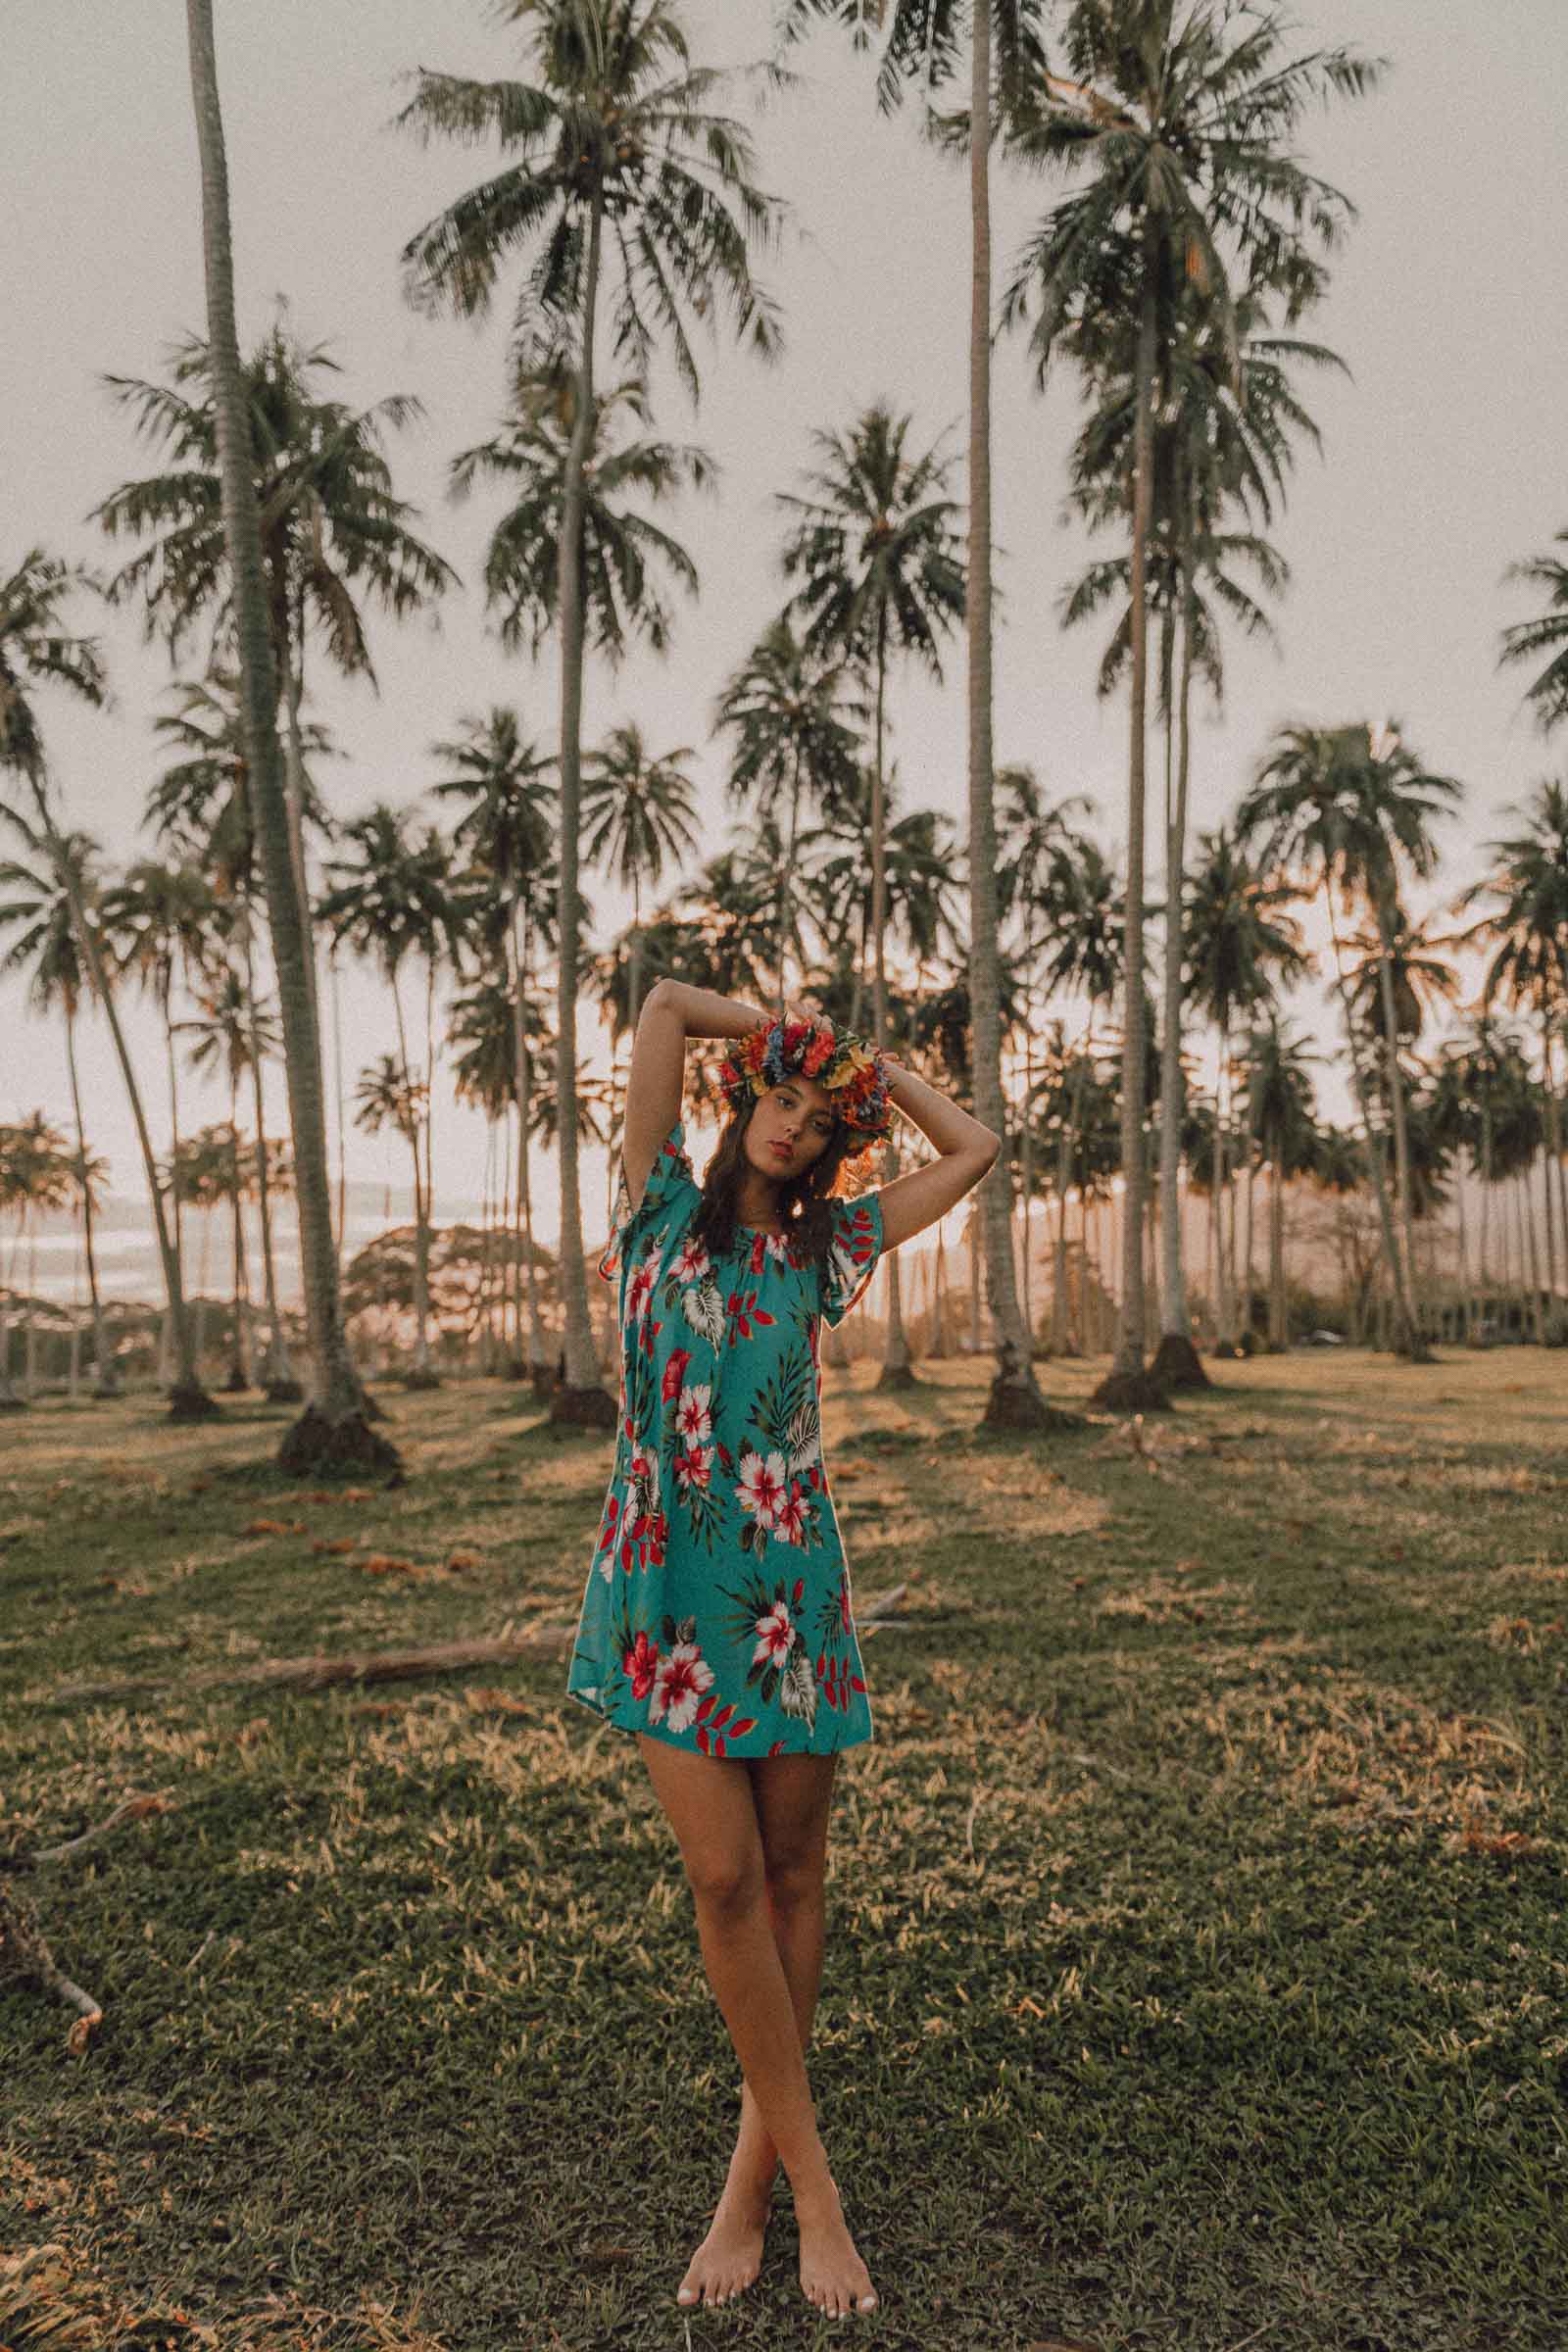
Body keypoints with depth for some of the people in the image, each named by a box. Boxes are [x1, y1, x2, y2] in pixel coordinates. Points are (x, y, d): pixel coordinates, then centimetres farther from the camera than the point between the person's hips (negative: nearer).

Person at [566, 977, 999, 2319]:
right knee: (724, 1874, -4)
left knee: (793, 1870, 6)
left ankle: (753, 2177, 22)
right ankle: (811, 2182, 12)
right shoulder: (664, 1209, 6)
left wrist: (874, 1065, 19)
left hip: (790, 1579, 2)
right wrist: (777, 1031, 15)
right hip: (666, 1579, -2)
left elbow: (975, 1149, 16)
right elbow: (663, 1005, 2)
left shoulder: (820, 1246, 11)